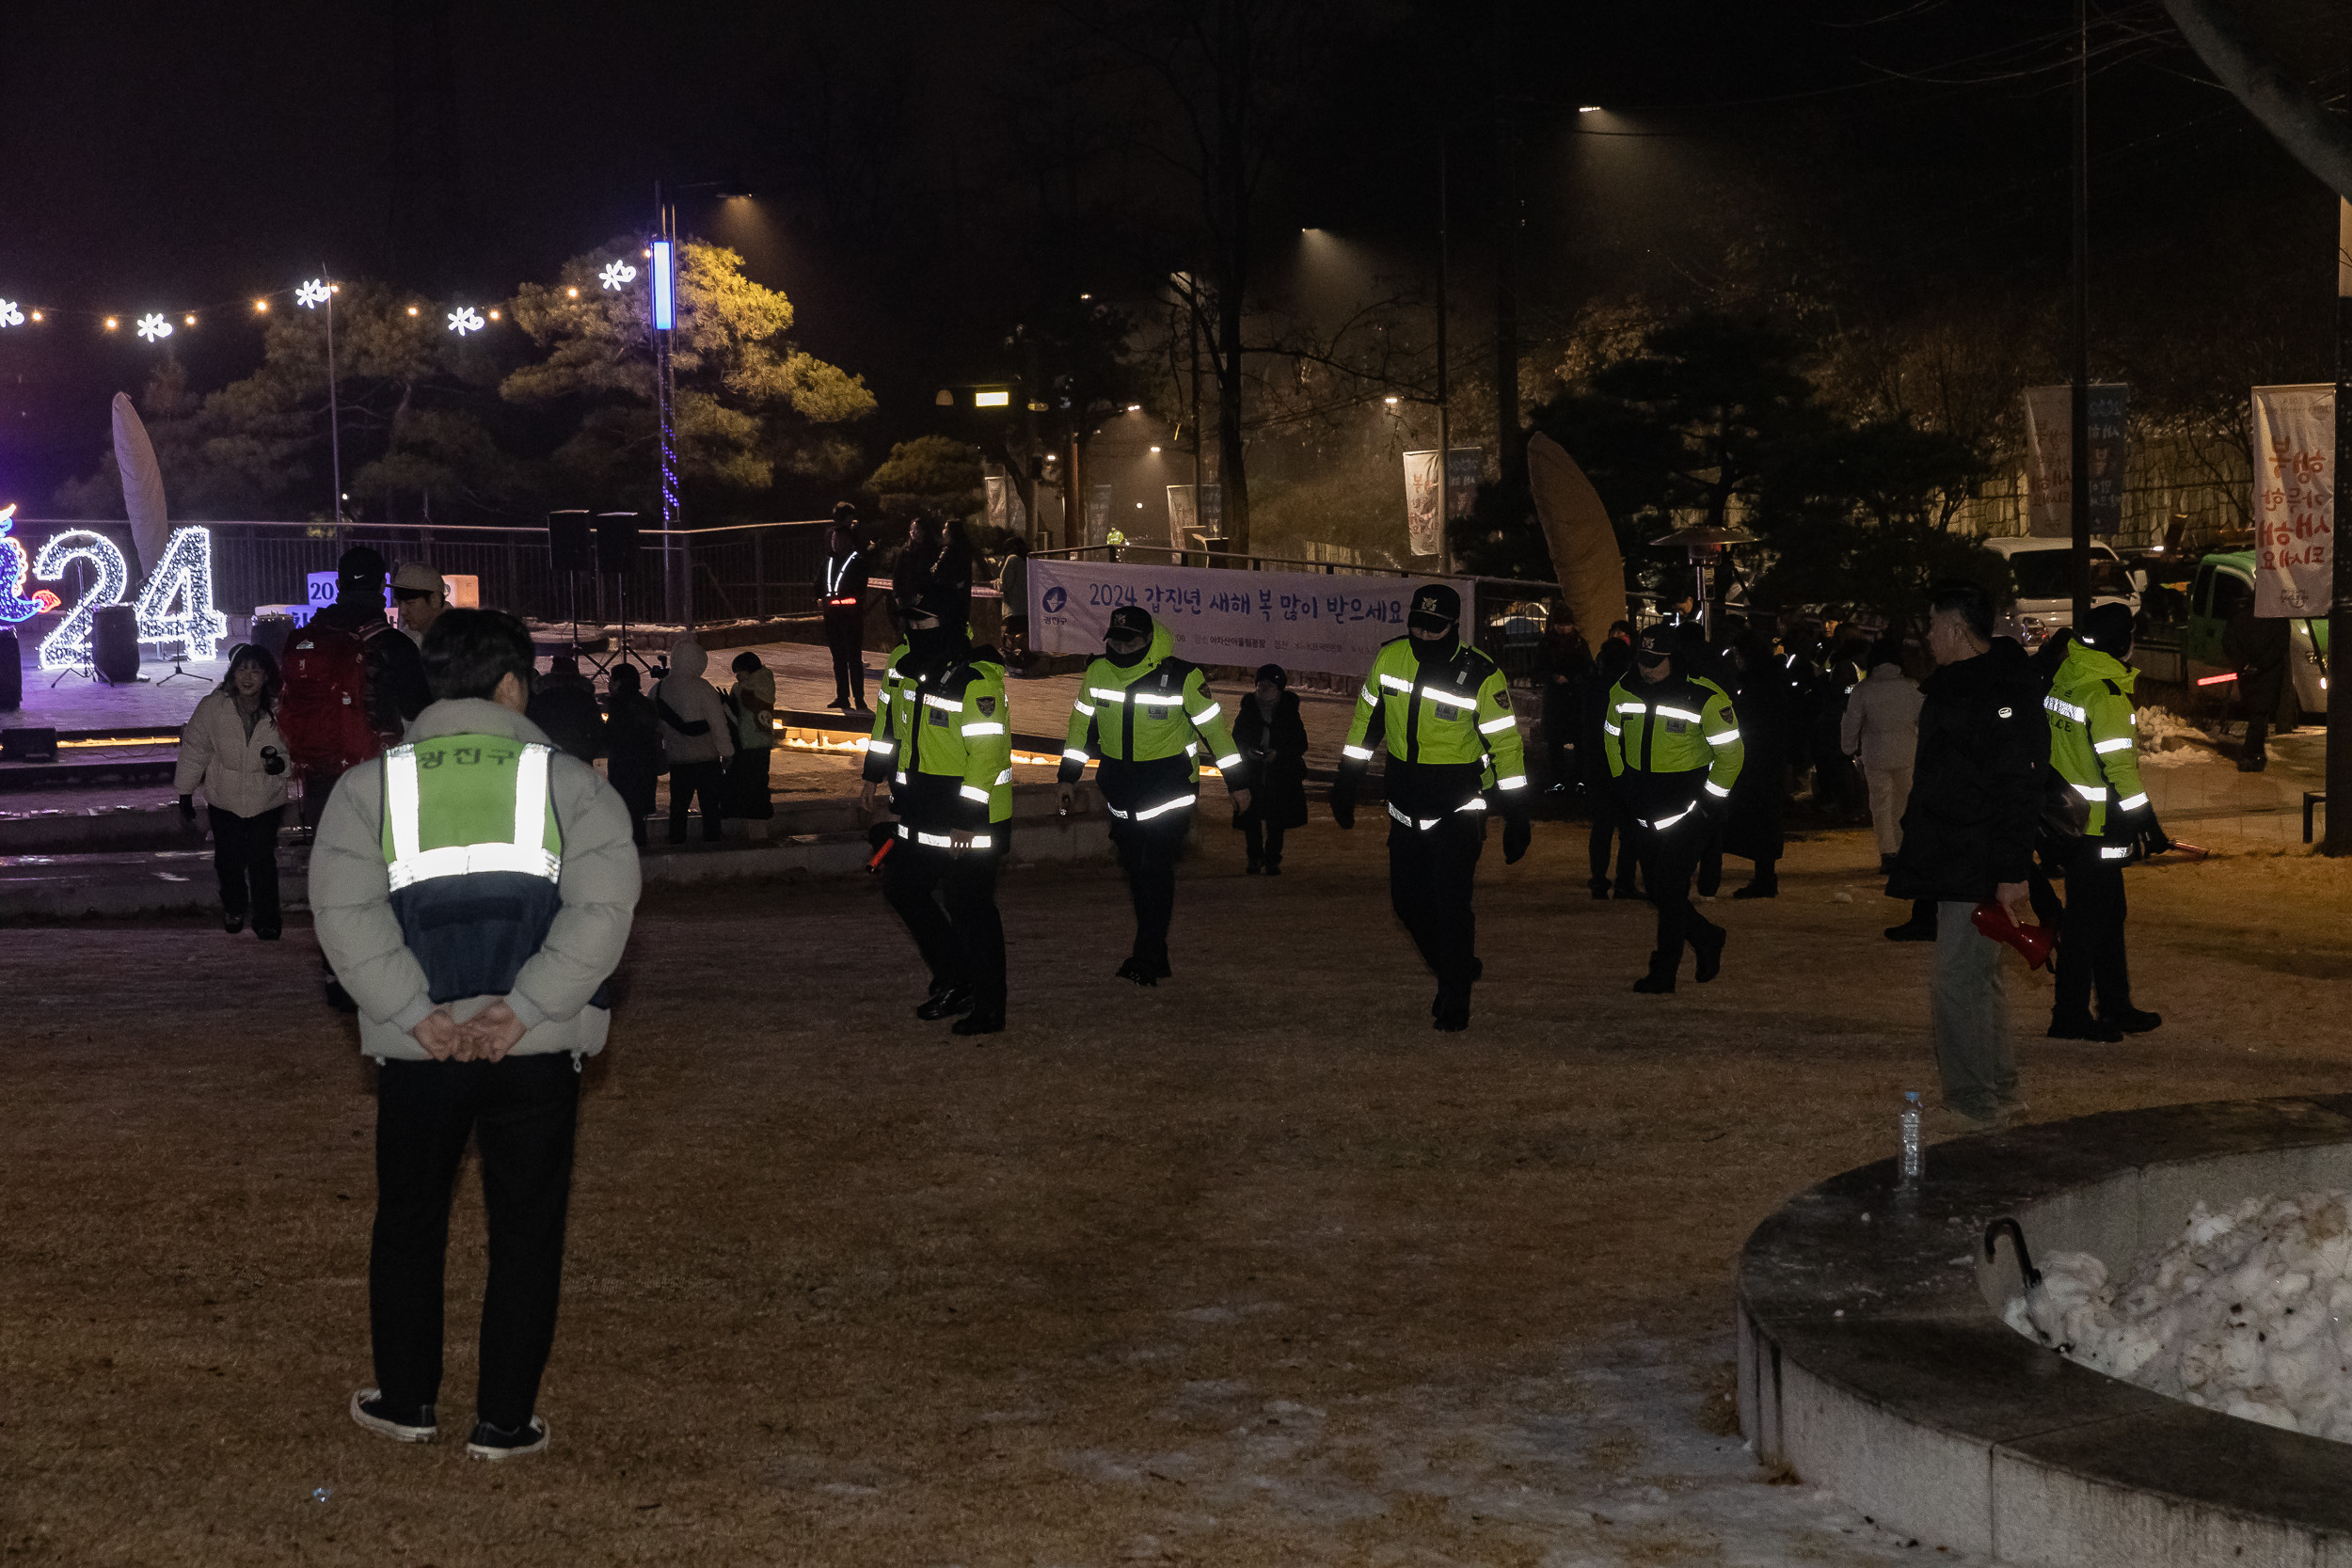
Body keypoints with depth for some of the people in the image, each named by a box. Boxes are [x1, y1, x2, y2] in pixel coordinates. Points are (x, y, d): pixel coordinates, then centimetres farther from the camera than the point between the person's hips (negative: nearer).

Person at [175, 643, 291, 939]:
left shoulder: (278, 710, -12)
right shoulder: (212, 707, -13)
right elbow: (194, 749, -1)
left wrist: (281, 761, -18)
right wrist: (185, 794, 5)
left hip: (266, 800, -1)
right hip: (224, 798, 1)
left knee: (262, 860, -2)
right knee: (228, 859, 12)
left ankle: (267, 919, 16)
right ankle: (233, 909, 39)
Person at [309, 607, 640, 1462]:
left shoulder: (369, 784, 3)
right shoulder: (570, 781, 0)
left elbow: (346, 914, -9)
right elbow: (601, 909, -13)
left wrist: (417, 1016, -12)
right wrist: (523, 1010, -15)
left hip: (417, 1046, 1)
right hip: (536, 1047, -1)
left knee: (408, 1220, 19)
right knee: (526, 1229, 10)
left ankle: (406, 1400, 29)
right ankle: (504, 1420, 14)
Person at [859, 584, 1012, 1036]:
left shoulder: (978, 679, -21)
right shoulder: (904, 662, 6)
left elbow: (987, 752, -23)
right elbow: (889, 720, 21)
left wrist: (968, 820, -23)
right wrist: (873, 779, 23)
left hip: (971, 817, -9)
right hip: (922, 813, 9)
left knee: (968, 906, -3)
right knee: (900, 885, 16)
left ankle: (988, 1010, 10)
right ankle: (953, 981, 28)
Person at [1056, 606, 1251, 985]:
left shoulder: (1181, 676, -14)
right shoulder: (1098, 673, -2)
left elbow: (1213, 726, -6)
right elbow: (1082, 724, 12)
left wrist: (1236, 782, -2)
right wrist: (1069, 777, 14)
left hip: (1170, 787, -5)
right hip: (1121, 789, 5)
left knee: (1155, 869, -11)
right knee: (1135, 869, 9)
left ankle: (1148, 958, -4)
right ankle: (1154, 952, 22)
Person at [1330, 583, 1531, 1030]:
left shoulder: (1482, 675, -15)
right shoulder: (1390, 658, -2)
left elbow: (1506, 743, -11)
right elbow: (1367, 720, 11)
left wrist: (1517, 817, -11)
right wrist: (1346, 783, 13)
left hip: (1459, 806, -5)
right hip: (1407, 804, 5)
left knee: (1451, 904, -10)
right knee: (1408, 900, 9)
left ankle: (1455, 1002, 3)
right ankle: (1458, 969, 31)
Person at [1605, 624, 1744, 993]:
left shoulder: (1706, 698, -15)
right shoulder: (1623, 692, 0)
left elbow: (1730, 752, -8)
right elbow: (1612, 737, 18)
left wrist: (1709, 802, -10)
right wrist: (1621, 781, 10)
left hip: (1688, 809, -6)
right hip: (1644, 808, 6)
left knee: (1670, 889, -6)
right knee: (1656, 889, 11)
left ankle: (1663, 972, 3)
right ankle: (1708, 939, 33)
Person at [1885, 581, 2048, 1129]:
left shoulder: (1998, 692, -18)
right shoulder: (1958, 685, 16)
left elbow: (2016, 788, -23)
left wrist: (2011, 872, -25)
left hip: (1977, 869, -11)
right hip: (1957, 862, 11)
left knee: (1960, 981, -7)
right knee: (1978, 977, 17)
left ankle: (1975, 1099, 0)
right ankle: (1998, 1093, 27)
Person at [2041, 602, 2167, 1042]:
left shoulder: (2060, 683, 8)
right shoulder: (2107, 695, -19)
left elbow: (2045, 749, 16)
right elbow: (2120, 769, -20)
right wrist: (2149, 825, -14)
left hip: (2066, 820, 9)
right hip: (2098, 830, -9)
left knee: (2109, 912, 18)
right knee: (2088, 920, -1)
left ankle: (2116, 1008, 26)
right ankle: (2070, 1016, 4)